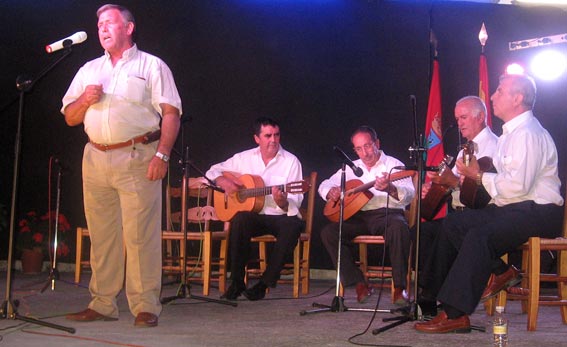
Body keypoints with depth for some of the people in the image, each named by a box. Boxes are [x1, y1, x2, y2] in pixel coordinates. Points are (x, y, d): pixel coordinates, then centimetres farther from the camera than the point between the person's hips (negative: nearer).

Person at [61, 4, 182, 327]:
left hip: (137, 159, -5)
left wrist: (162, 154, -15)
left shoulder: (151, 66, 6)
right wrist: (85, 100, -2)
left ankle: (145, 306, -4)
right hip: (96, 160, 5)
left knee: (140, 234, -8)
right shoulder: (89, 70, 21)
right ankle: (103, 304, 11)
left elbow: (171, 113, -3)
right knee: (101, 235, 5)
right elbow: (70, 118, 19)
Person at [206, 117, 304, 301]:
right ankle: (236, 282, -24)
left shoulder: (291, 161, 0)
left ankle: (264, 283, -26)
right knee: (240, 219, -34)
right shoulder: (245, 158, 7)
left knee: (293, 225, -35)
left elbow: (296, 201, -6)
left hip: (281, 216, -1)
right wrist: (223, 182, -9)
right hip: (253, 215, 1)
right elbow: (213, 171, 14)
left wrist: (283, 203, -29)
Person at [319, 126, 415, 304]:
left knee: (399, 227, -38)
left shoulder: (393, 165, 2)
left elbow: (409, 195, -13)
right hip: (358, 217, 4)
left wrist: (390, 189, -36)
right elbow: (324, 185, 20)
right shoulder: (351, 168, 18)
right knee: (328, 232, -21)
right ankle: (359, 284, -15)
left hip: (387, 213, -4)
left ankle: (399, 286, -25)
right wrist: (331, 192, -6)